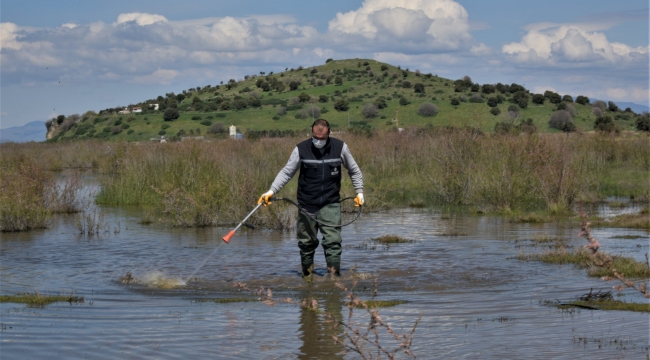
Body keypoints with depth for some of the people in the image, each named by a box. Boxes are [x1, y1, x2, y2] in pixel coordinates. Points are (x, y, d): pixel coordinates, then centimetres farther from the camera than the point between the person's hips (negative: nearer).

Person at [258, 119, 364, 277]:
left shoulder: (340, 147, -2)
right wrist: (271, 191, -12)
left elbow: (354, 171, 12)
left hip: (330, 205, 0)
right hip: (307, 205, 0)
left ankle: (334, 275, -9)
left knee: (333, 241, -12)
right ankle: (307, 277, 23)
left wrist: (359, 192, 7)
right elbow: (287, 172, -1)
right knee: (306, 243, 8)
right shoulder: (301, 149, -6)